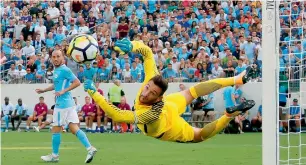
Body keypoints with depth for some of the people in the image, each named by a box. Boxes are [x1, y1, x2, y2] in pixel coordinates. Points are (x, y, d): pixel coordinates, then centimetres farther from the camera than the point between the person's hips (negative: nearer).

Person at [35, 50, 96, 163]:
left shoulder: (64, 70, -12)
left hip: (62, 104, -9)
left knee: (56, 129, 2)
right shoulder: (57, 70, 16)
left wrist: (63, 91, -20)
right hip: (69, 103, 9)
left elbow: (77, 82, -17)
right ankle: (90, 148, -5)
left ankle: (54, 155, 12)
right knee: (74, 128, 3)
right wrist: (44, 90, 32)